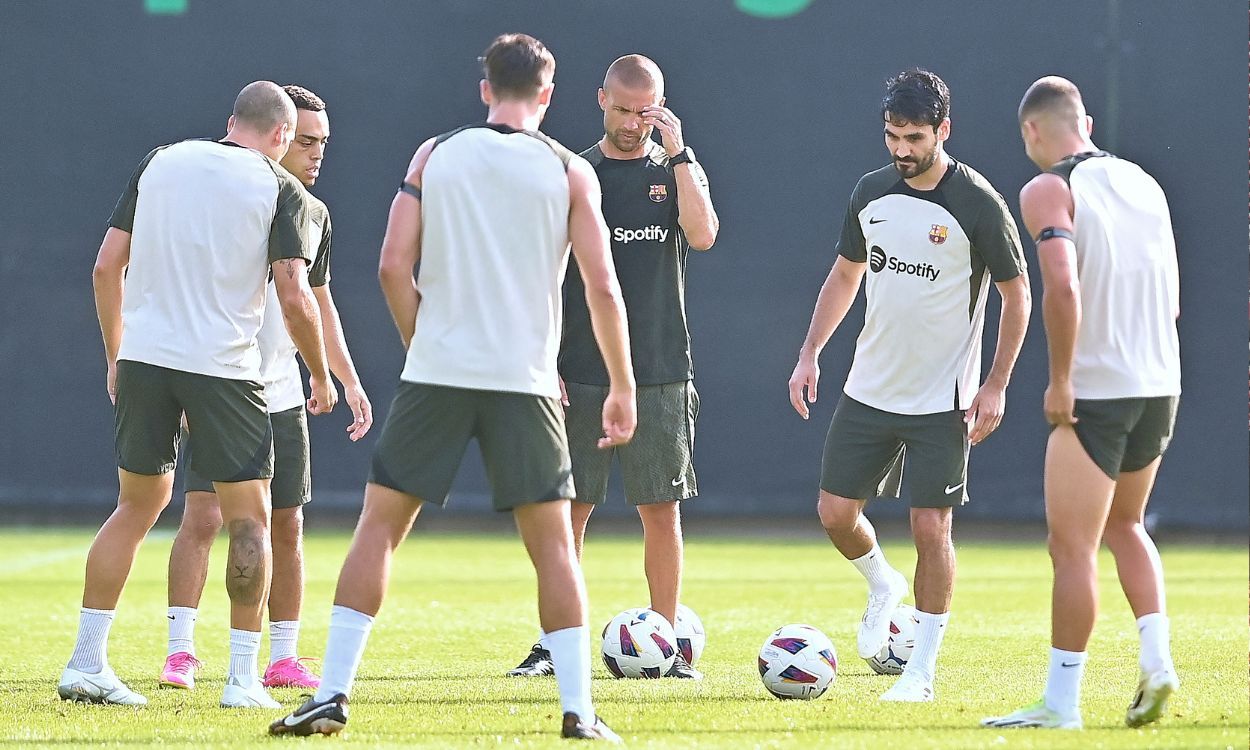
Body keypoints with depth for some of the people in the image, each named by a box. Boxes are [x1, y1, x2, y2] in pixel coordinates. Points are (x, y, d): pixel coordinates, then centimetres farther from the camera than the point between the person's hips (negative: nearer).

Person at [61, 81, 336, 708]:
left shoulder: (161, 163, 10)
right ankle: (242, 677, 3)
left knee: (137, 506, 15)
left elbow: (107, 266, 8)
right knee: (248, 520, 6)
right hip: (224, 368, -4)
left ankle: (86, 663, 10)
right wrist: (321, 377, 7)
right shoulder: (280, 190, -1)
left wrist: (115, 357, 17)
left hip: (143, 358, 4)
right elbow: (295, 299, -8)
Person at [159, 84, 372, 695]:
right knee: (203, 514, -15)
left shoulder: (313, 214, 10)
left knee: (287, 526, 7)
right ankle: (180, 651, -12)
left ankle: (284, 657, 16)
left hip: (282, 393, 6)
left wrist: (348, 381, 18)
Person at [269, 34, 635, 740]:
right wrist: (623, 388, 6)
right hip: (525, 382, 0)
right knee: (553, 542, 7)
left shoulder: (435, 155, 5)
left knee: (379, 526, 6)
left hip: (436, 374, 0)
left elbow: (394, 267, 0)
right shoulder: (570, 172, 3)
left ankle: (333, 694, -1)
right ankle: (580, 709, 2)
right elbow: (603, 288, -1)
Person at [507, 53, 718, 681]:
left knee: (662, 510, 2)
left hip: (660, 373, 0)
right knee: (569, 510, -1)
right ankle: (554, 645, 5)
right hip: (581, 373, 0)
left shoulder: (678, 171, 7)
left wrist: (678, 152, -13)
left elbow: (703, 234, -13)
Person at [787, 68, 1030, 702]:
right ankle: (883, 587, 35)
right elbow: (845, 275, 16)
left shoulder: (978, 203, -12)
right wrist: (810, 353, 7)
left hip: (941, 403, -5)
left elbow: (1017, 293, -5)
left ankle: (922, 669, 5)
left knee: (930, 527, -6)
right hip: (868, 389, 5)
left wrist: (996, 386, -10)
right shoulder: (871, 193, 3)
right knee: (835, 512, 4)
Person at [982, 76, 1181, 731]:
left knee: (1072, 547, -1)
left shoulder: (1048, 190, -9)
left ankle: (1061, 702, 1)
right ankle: (1157, 662, 9)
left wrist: (1060, 379, -16)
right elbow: (1170, 299, 16)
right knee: (1123, 526, 23)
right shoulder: (1144, 185, 12)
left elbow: (1062, 286, -23)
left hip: (1095, 390, -7)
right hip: (1160, 384, 7)